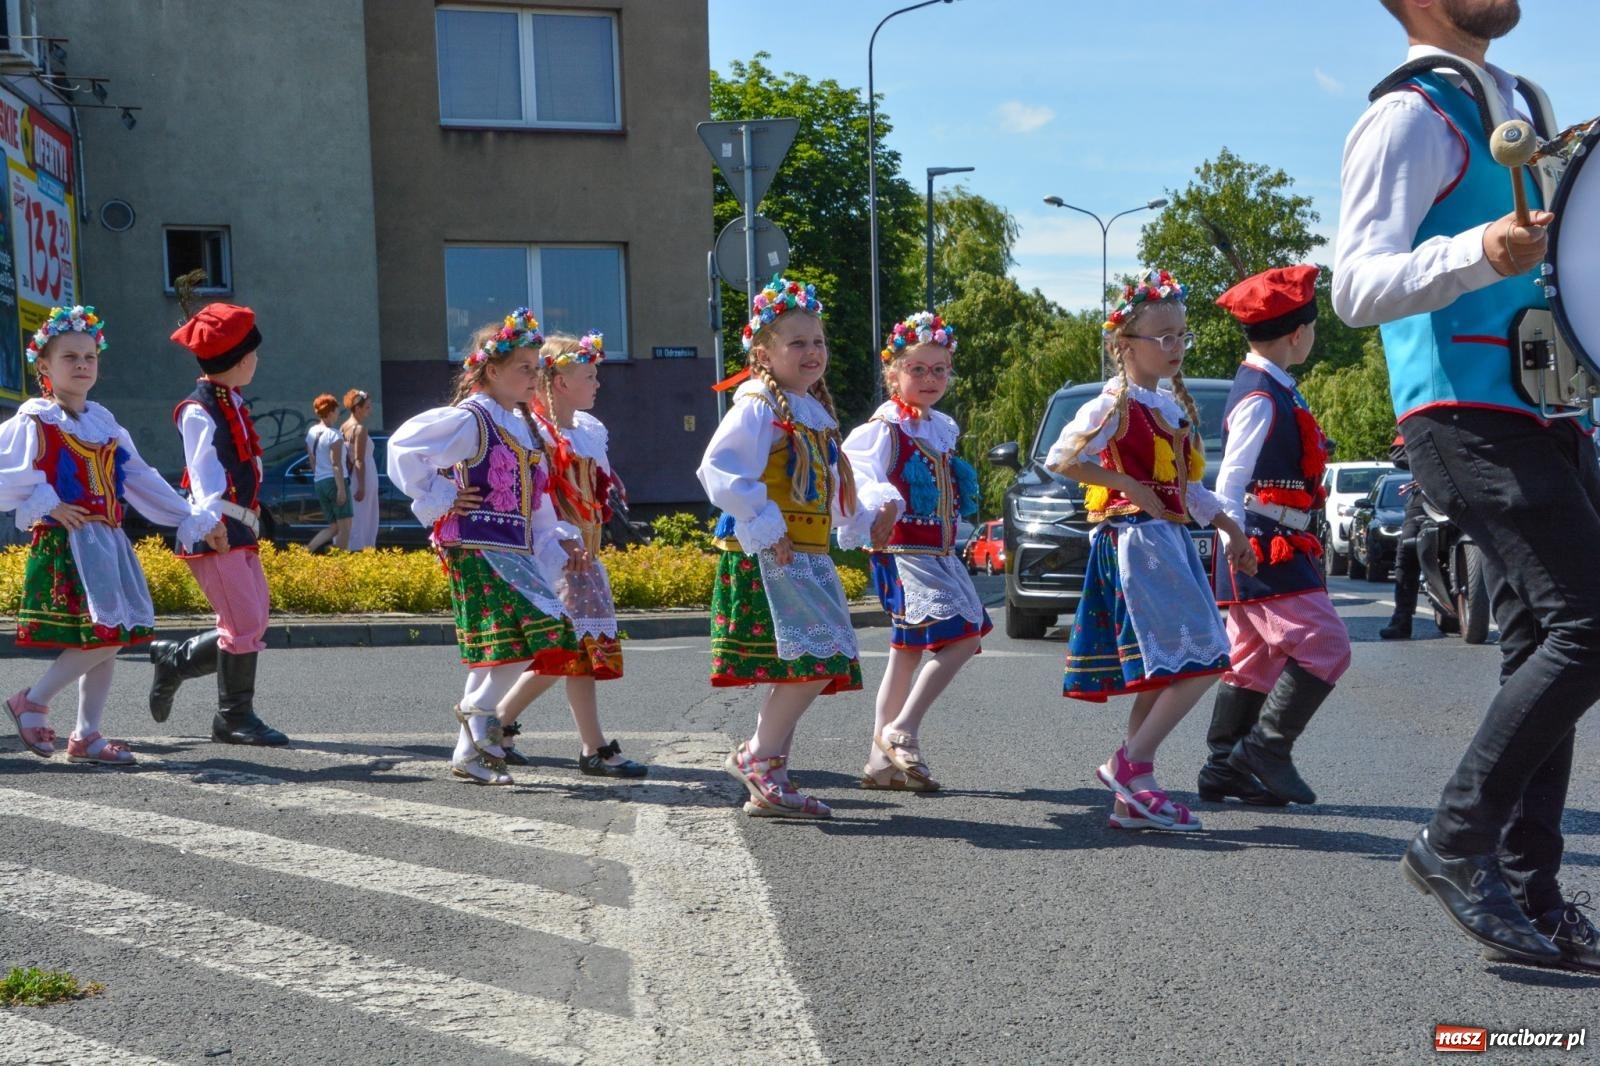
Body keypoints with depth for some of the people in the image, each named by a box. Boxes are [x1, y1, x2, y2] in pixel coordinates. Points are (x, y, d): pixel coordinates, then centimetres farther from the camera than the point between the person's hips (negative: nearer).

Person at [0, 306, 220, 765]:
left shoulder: (103, 422, 16)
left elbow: (141, 478, 18)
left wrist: (195, 519, 15)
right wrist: (46, 504, -16)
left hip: (108, 540, 7)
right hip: (65, 541, -7)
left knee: (112, 639, 5)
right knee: (102, 634, -15)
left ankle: (87, 734, 15)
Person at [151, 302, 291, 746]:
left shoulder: (233, 404, 19)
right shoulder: (199, 410, -10)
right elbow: (203, 469, -20)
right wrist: (211, 519, -33)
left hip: (240, 531, 10)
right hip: (215, 534, -10)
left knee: (250, 626, 11)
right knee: (246, 624, -8)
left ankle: (173, 660, 27)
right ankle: (235, 718, 3)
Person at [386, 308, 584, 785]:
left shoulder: (522, 424, 17)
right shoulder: (470, 419, -10)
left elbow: (535, 500, 22)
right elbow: (403, 446, -17)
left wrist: (560, 545, 14)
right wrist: (440, 500, -13)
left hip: (515, 552, 9)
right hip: (478, 548, -9)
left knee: (499, 655, 8)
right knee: (532, 634, -17)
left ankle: (470, 753, 17)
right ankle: (478, 711, 4)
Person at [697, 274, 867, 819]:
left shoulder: (815, 411, 18)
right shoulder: (758, 406, -10)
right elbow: (719, 469, -21)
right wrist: (765, 530, -22)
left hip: (807, 558, 9)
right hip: (764, 557, -9)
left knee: (798, 672, 9)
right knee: (814, 662, -16)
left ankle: (767, 785, 16)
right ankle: (757, 756, 0)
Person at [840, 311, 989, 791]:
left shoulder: (941, 427, 14)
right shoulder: (884, 428, -11)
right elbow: (859, 472, -25)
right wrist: (883, 504, -41)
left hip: (938, 552, 9)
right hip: (904, 550, -9)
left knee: (908, 650, 12)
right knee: (963, 634, -20)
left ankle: (882, 760, 19)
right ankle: (902, 731, -14)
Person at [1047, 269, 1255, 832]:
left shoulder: (1175, 406, 19)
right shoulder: (1115, 405, -8)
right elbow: (1060, 458, -16)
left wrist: (1230, 527, 23)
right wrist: (1129, 486, -15)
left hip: (1170, 538, 9)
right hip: (1136, 538, -9)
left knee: (1163, 670, 6)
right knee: (1202, 658, -15)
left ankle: (1131, 790, 9)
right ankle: (1132, 764, -8)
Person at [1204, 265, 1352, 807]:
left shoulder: (1268, 390, 17)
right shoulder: (1261, 397, -14)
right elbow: (1231, 478, -20)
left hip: (1268, 548, 10)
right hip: (1267, 550, -10)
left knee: (1255, 660, 12)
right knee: (1324, 646, -11)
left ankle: (1226, 768, 16)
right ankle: (1265, 748, -8)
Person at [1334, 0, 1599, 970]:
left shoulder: (1521, 105, 22)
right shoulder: (1412, 115, -6)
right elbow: (1358, 286, -17)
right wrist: (1480, 253, -33)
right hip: (1470, 415, -9)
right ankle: (1456, 843, -5)